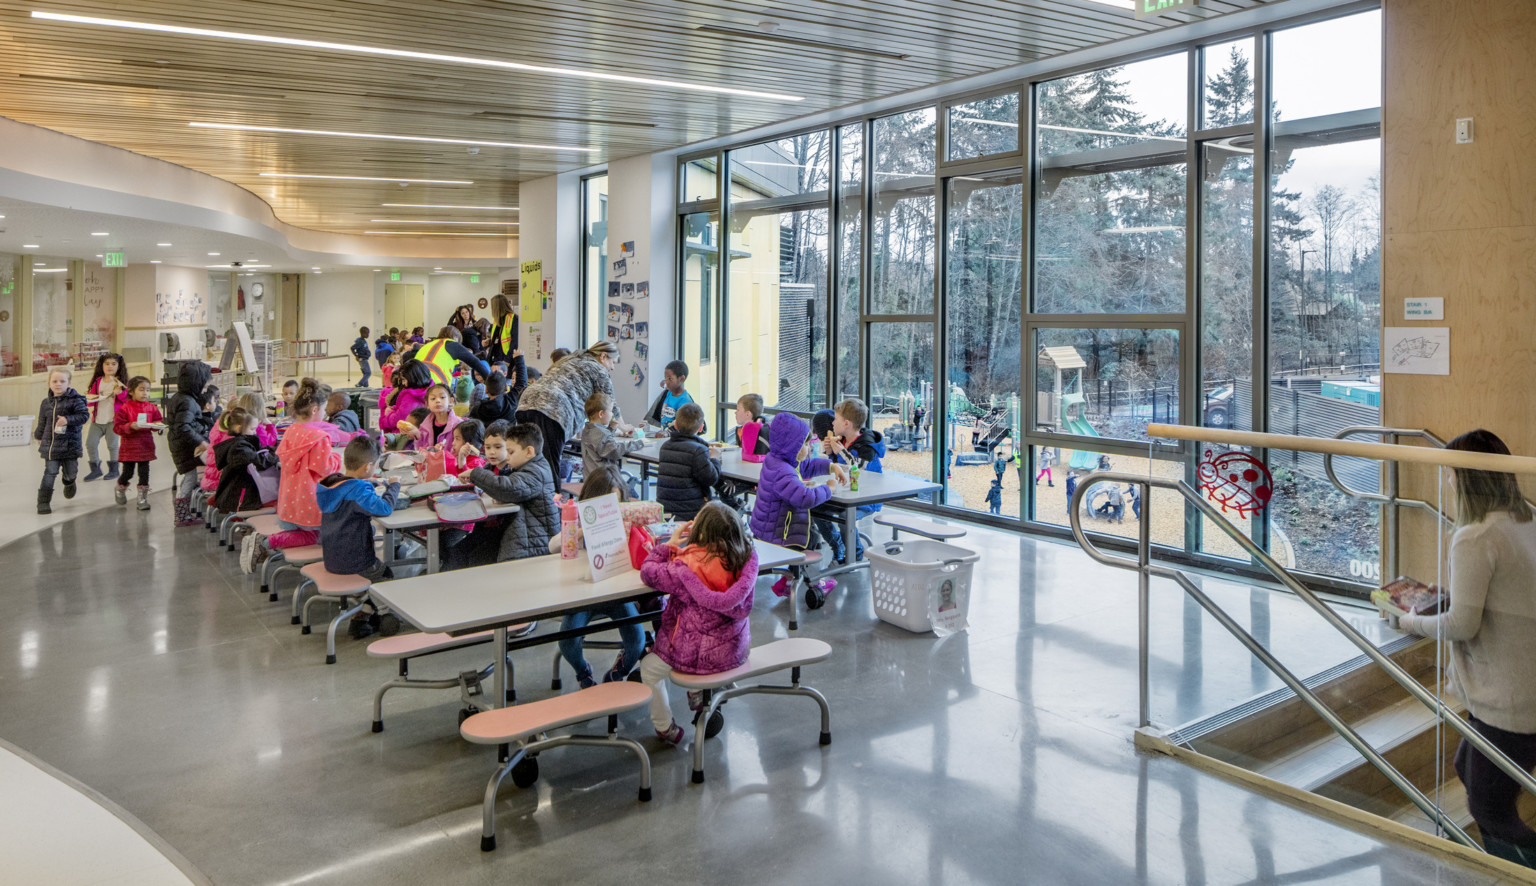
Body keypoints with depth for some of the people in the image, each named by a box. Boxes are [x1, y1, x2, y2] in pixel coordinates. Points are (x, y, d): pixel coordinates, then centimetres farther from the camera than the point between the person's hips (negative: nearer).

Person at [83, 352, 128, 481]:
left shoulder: (121, 382, 0)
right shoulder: (97, 382, 10)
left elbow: (127, 398, -8)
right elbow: (92, 398, 16)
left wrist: (120, 392, -26)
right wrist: (89, 398, -6)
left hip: (113, 419, -4)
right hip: (97, 419, 4)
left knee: (112, 444, 2)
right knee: (90, 443, 1)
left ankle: (113, 470, 17)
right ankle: (95, 470, 13)